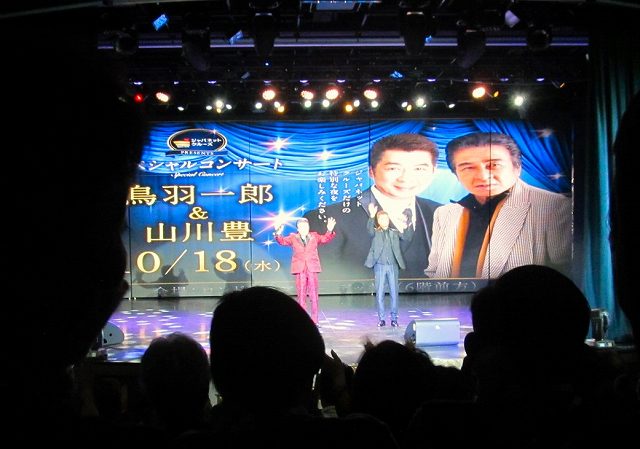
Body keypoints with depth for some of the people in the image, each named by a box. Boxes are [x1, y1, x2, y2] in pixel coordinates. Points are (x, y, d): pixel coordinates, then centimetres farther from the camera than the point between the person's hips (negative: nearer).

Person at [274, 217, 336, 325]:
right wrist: (278, 234, -21)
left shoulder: (314, 236, 13)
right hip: (300, 269, 0)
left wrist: (329, 231, -18)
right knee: (301, 295, 2)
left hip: (312, 269, 1)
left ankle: (314, 320, 6)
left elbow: (325, 239, 2)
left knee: (314, 295, 1)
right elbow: (282, 241, 0)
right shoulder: (293, 237, 10)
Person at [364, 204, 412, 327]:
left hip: (393, 266, 2)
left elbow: (407, 237, -5)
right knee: (380, 293, 1)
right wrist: (371, 216, -38)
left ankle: (394, 318, 11)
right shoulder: (375, 232, 2)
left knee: (394, 293, 3)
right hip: (379, 266, -1)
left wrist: (408, 226, -24)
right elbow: (369, 229, -20)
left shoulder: (395, 232, 9)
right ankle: (381, 318, 11)